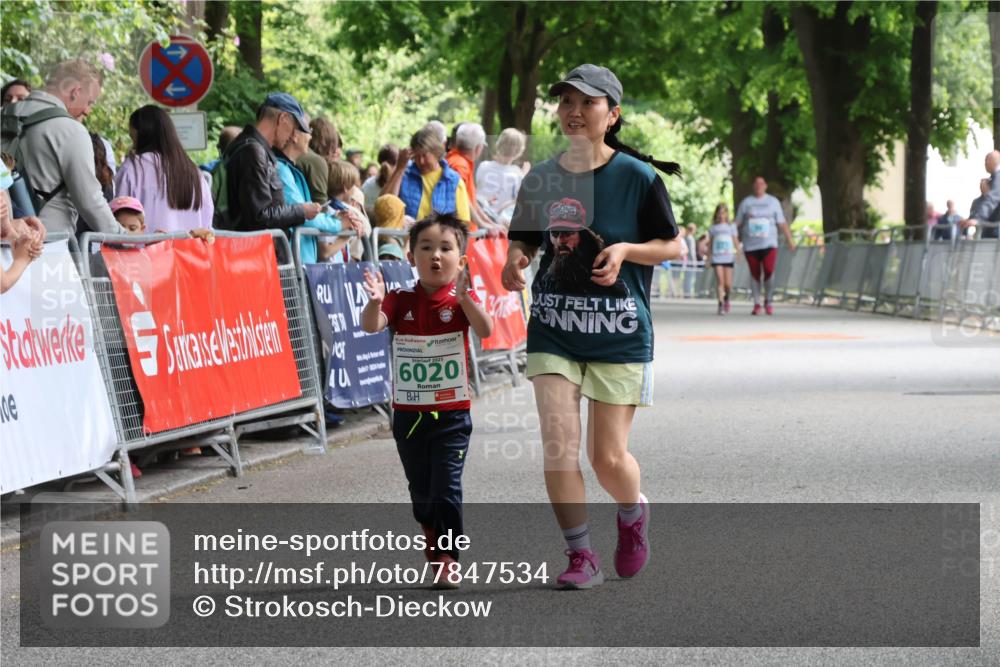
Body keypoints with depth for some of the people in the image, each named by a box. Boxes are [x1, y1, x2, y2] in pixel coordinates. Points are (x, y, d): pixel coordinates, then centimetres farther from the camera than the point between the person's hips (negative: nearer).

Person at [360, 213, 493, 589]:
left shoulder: (461, 301, -6)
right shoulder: (401, 301, 0)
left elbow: (485, 330, -24)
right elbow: (371, 326, -17)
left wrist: (463, 297, -41)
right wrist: (375, 301, -39)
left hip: (452, 415, -3)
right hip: (408, 414, 3)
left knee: (446, 489, -10)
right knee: (421, 492, 15)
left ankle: (448, 562, -6)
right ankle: (433, 548, 35)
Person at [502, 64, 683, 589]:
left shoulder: (638, 177, -7)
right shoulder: (541, 179, 2)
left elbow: (672, 246, 0)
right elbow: (524, 239, 16)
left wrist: (624, 250, -18)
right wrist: (515, 256, -8)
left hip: (619, 334, -2)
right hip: (553, 332, 2)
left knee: (609, 457, 1)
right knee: (558, 445, -9)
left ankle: (633, 513, 35)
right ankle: (581, 556, 4)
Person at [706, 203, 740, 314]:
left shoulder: (731, 227, 8)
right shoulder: (713, 228, 8)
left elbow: (736, 241, 6)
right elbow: (710, 243, 14)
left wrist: (738, 252, -6)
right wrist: (709, 258, 13)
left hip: (728, 258, 0)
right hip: (716, 258, 0)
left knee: (728, 284, -1)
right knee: (720, 281, -12)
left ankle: (726, 298, 28)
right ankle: (721, 304, -14)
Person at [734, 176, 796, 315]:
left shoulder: (773, 202, 10)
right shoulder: (746, 202, 10)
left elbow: (782, 223, 11)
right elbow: (737, 223, 12)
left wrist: (789, 240, 7)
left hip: (768, 244, -1)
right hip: (750, 245, 1)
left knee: (769, 272, -14)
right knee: (754, 274, 2)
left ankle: (768, 301, 4)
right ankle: (756, 304, 11)